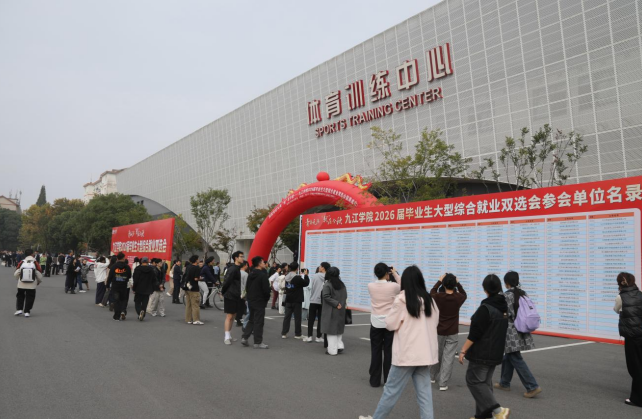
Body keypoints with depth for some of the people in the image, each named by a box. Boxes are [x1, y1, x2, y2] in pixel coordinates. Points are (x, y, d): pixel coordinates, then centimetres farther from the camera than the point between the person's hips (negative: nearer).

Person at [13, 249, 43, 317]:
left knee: (20, 296, 22)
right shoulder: (35, 263, -11)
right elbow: (39, 274, -7)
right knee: (30, 297, 11)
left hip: (21, 284, 2)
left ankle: (19, 309, 17)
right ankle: (27, 311, 9)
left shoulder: (21, 262, -6)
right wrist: (39, 281, 13)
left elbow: (16, 274, -1)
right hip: (32, 285, -2)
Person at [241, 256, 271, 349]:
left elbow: (247, 287, 15)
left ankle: (244, 338, 15)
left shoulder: (250, 274, 9)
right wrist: (267, 299, -1)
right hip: (260, 302, -8)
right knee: (259, 322, -1)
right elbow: (266, 290, -18)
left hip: (250, 300, 8)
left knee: (251, 320, 19)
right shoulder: (263, 275, -17)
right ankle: (258, 342, 4)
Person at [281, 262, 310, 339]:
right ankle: (297, 334, 10)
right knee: (297, 318, 4)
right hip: (297, 301, -5)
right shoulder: (298, 278, -19)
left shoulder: (286, 277, 3)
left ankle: (284, 333, 7)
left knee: (287, 317, 9)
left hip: (288, 300, 5)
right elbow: (306, 283, -12)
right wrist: (305, 275, 2)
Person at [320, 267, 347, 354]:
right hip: (341, 311, 5)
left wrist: (336, 303, -15)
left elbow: (326, 296, -19)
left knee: (331, 330, 1)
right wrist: (339, 304, 8)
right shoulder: (342, 284, 7)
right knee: (339, 328, 19)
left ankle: (332, 350, 4)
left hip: (331, 311, -5)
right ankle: (340, 346, 14)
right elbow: (345, 296, 9)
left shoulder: (327, 284, -10)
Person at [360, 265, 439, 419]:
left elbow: (390, 324, -4)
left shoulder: (402, 299, -10)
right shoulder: (429, 299, 6)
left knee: (392, 390, 7)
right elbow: (435, 322, 19)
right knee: (424, 393, 8)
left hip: (407, 353, -5)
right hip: (426, 353, 5)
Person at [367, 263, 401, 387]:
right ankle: (388, 380, 12)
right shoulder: (393, 286, -11)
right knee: (389, 351, 6)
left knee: (375, 351, 8)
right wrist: (395, 273, 12)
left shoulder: (370, 286, -5)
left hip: (376, 322, 2)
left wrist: (380, 274, 14)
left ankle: (375, 380, 14)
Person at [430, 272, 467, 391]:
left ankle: (433, 377, 35)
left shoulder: (438, 297, -11)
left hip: (438, 331, 1)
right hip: (452, 333, -1)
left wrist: (439, 281, 15)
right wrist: (457, 283, 11)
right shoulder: (458, 298, -9)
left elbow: (432, 292, 12)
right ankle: (443, 383, -4)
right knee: (448, 358, 0)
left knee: (436, 355, 17)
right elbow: (464, 294, 15)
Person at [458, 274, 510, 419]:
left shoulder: (485, 308, -20)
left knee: (474, 380, 0)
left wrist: (463, 351, -13)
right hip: (496, 353, 8)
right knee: (485, 382, 15)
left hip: (481, 353, -8)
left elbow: (474, 333, -20)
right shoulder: (504, 306, 4)